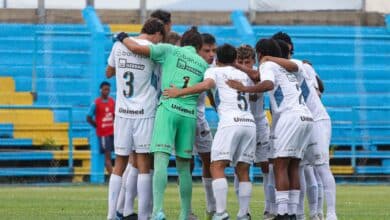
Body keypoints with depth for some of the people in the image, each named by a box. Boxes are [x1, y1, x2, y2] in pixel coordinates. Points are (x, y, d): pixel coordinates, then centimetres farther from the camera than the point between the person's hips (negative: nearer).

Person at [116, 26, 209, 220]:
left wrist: (123, 38, 18)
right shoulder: (203, 64, 17)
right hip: (189, 114, 3)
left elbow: (137, 48, 0)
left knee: (161, 160, -13)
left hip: (168, 109, -3)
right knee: (183, 166, 13)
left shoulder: (170, 50, 8)